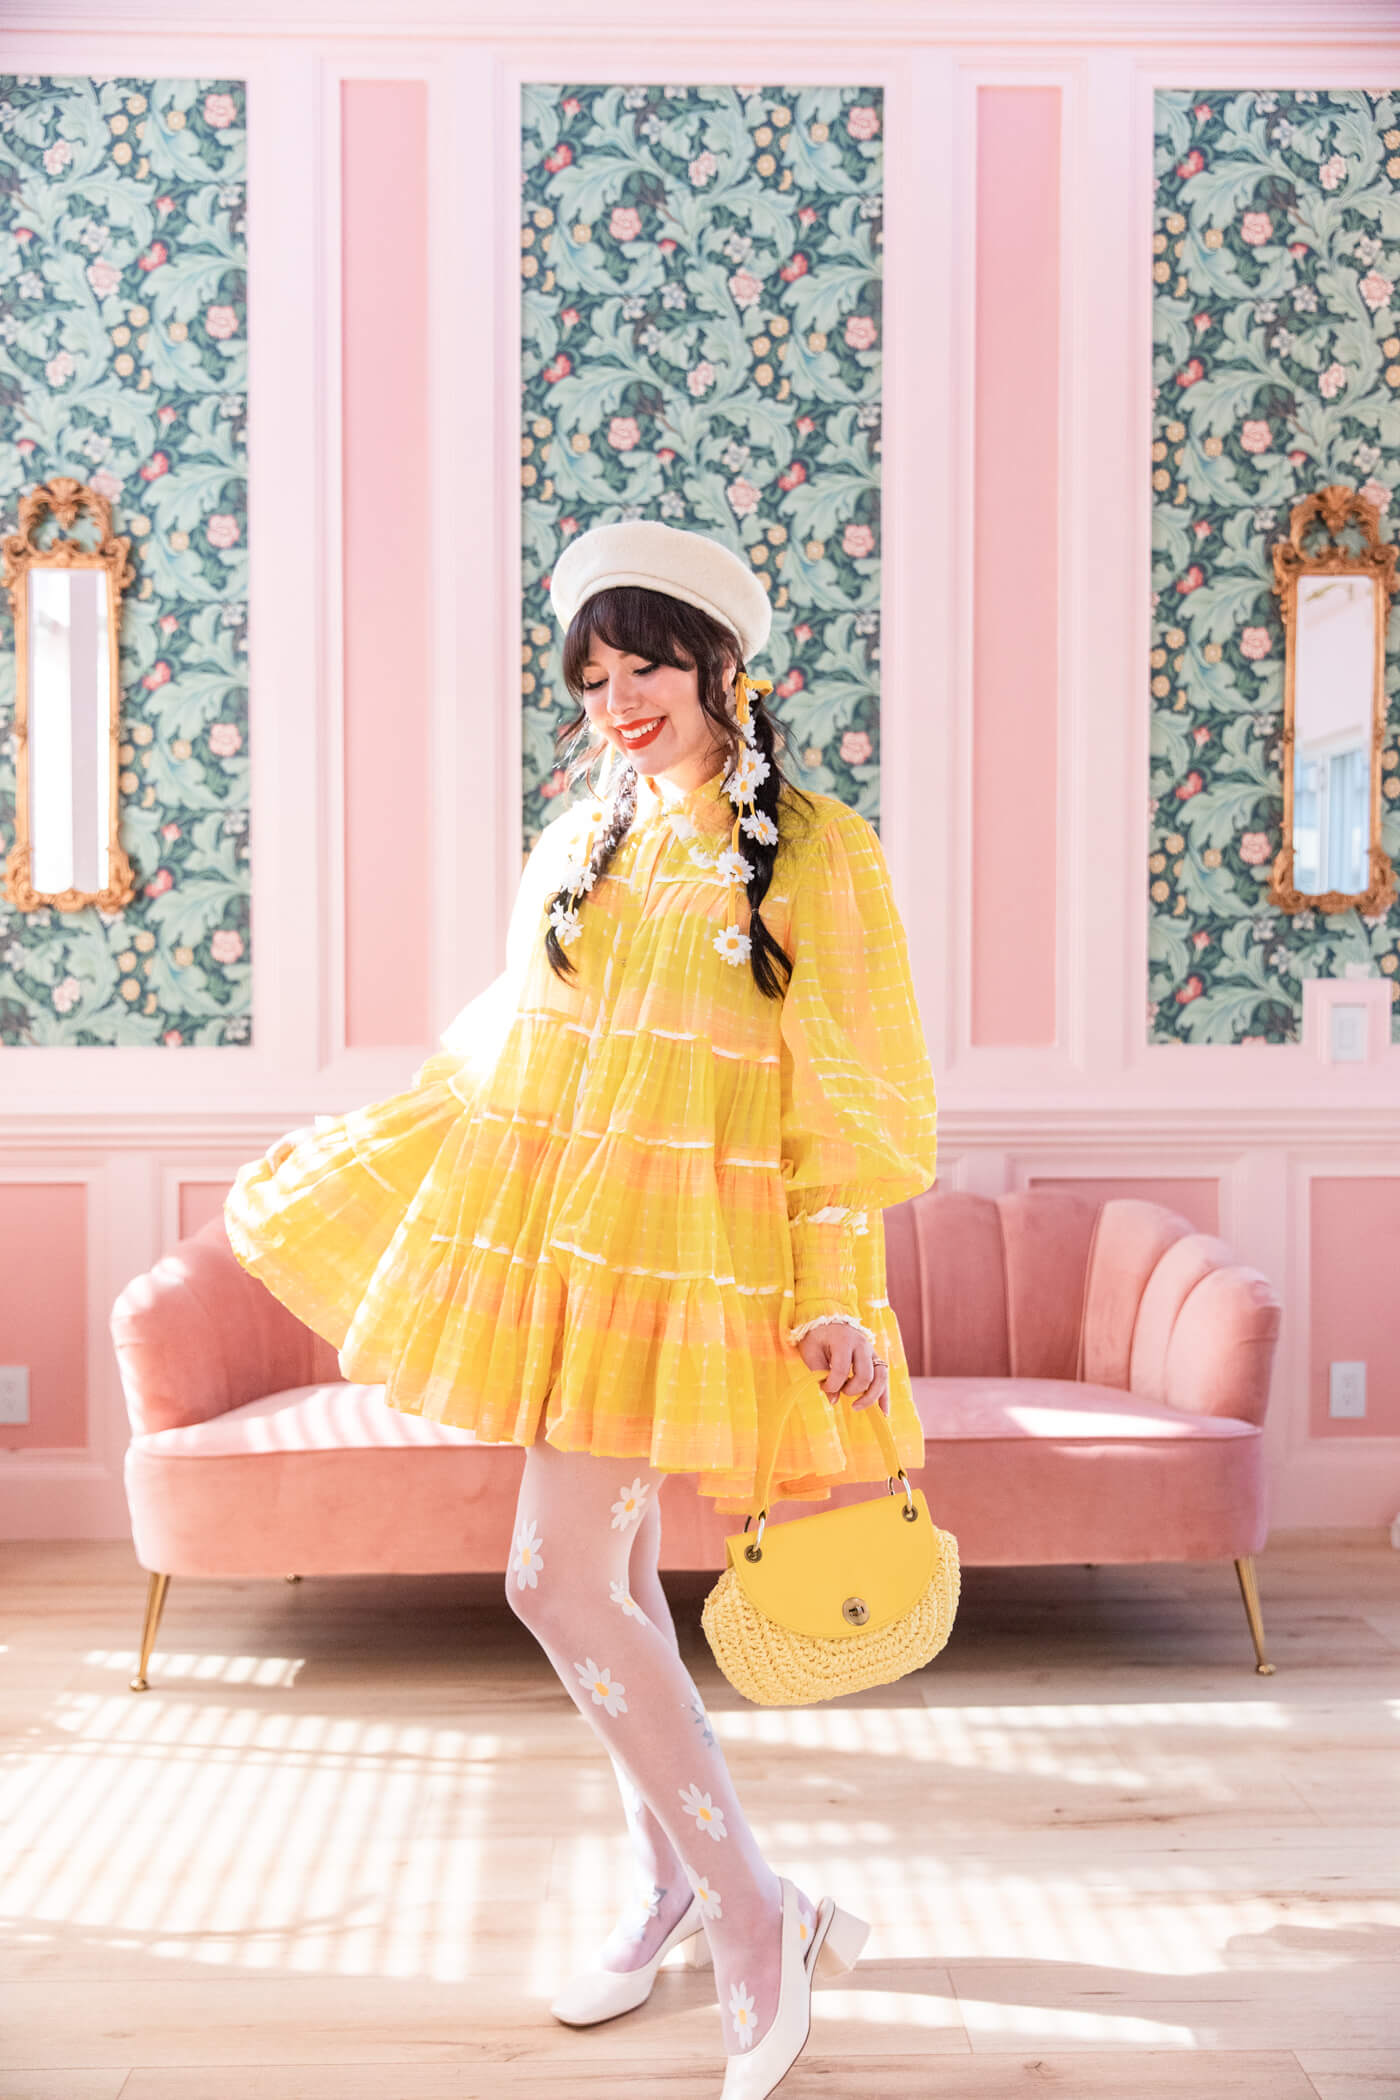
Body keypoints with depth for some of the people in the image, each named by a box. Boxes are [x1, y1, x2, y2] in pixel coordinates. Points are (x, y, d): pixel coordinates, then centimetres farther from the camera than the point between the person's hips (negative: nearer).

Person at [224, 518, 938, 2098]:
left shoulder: (814, 852, -5)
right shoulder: (577, 844, 11)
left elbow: (853, 1093, -7)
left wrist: (835, 1293, -14)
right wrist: (368, 1161, 23)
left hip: (686, 1243, -6)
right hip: (549, 1230, 6)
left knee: (561, 1579, -13)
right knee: (611, 1574, 13)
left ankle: (753, 1913, 1)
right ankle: (668, 1888, 30)